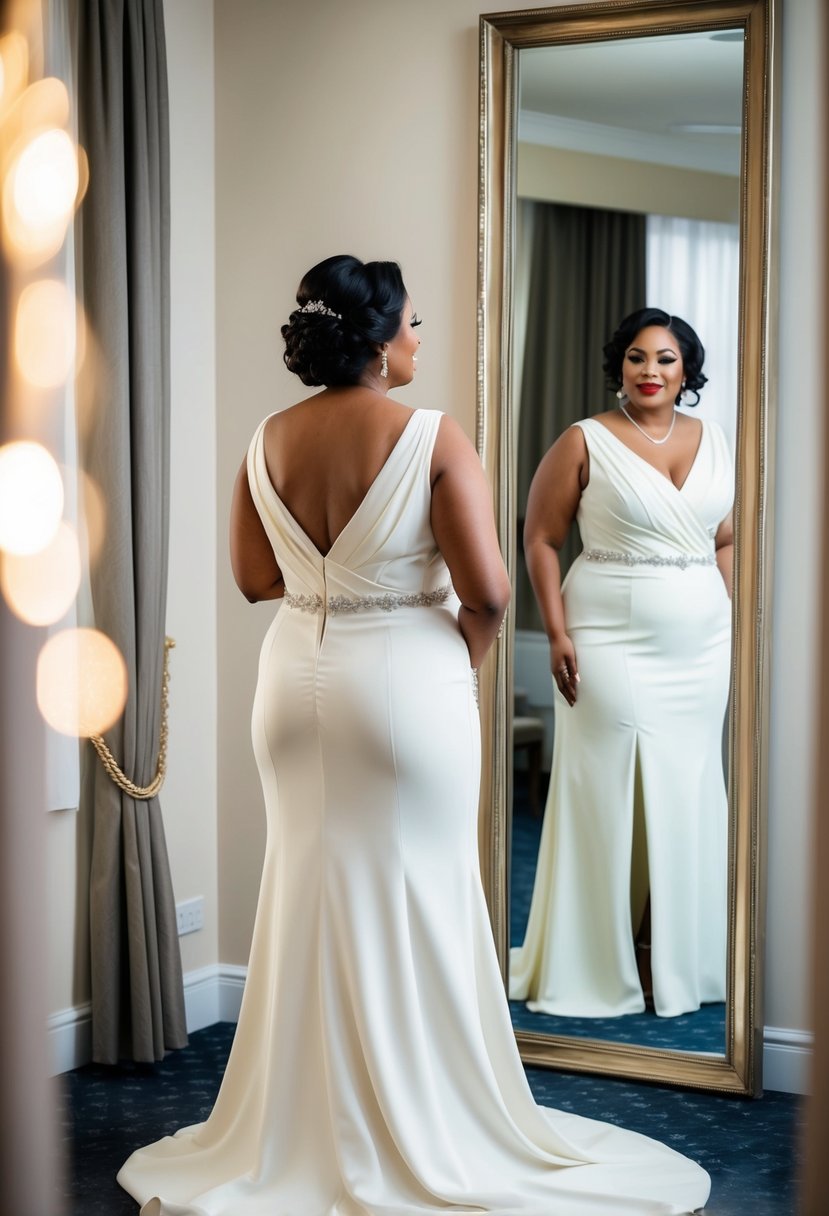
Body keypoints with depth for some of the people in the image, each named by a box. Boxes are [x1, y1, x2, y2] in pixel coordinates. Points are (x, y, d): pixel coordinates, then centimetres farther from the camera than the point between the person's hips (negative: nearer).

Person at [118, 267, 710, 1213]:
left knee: (311, 891, 15)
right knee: (414, 894, 7)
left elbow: (254, 579, 7)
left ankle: (306, 1128, 26)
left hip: (298, 681, 5)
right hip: (408, 681, -4)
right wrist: (463, 661, 1)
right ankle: (423, 1136, 18)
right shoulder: (433, 440, -15)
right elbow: (487, 592, -17)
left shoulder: (267, 444, -1)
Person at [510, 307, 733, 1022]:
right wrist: (558, 634, -11)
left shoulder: (713, 442, 10)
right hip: (613, 645, -4)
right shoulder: (585, 443, -4)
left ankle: (683, 959, 23)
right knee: (606, 794, 0)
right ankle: (596, 967, 10)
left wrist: (736, 624, 7)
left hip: (701, 648, 5)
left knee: (687, 793, 10)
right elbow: (541, 539, -4)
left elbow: (727, 542, 16)